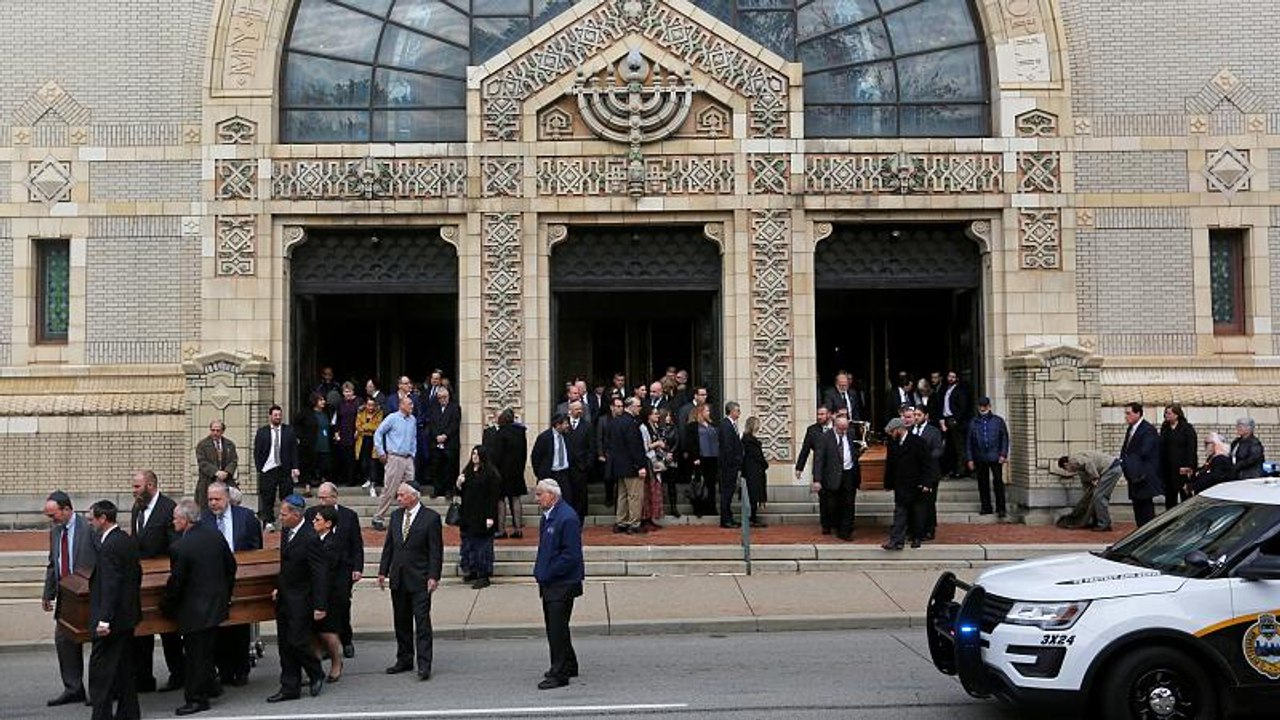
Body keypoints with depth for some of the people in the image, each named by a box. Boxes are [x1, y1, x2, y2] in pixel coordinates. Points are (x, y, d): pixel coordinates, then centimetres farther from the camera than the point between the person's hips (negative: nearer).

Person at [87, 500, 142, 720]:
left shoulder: (109, 546, -19)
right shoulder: (129, 540, 9)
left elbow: (109, 585, -23)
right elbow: (137, 573, 17)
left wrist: (104, 619, -22)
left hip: (113, 619, -10)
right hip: (128, 615, 10)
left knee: (100, 670, -3)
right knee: (125, 667, 16)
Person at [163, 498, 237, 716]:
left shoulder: (179, 548, -22)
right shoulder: (216, 535, 0)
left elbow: (175, 582, -16)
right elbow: (231, 565, 9)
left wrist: (166, 606, 1)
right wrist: (225, 593, 21)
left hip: (194, 610, -8)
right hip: (217, 604, 8)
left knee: (195, 655, 4)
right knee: (207, 649, 23)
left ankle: (197, 698, 13)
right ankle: (208, 687, 36)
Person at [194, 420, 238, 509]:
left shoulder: (230, 444, 14)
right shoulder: (202, 444, 4)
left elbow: (234, 461, 7)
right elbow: (202, 462, -6)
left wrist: (226, 472, -13)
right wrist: (216, 472, -19)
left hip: (226, 481, 2)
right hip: (207, 483, -2)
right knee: (206, 510, -9)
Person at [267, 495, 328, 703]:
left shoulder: (310, 539, -20)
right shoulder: (285, 532, 6)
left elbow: (320, 574, -19)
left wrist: (320, 606, -19)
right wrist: (278, 587, 11)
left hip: (300, 600, -8)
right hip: (283, 598, 8)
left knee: (298, 642, -6)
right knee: (284, 645, 11)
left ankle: (316, 676, 18)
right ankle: (289, 688, 19)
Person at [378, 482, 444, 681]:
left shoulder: (431, 517, -7)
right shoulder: (396, 516, 11)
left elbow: (436, 550, -9)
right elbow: (389, 545, 15)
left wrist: (433, 576, -14)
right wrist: (383, 571, 9)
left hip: (419, 579, -6)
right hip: (398, 578, 6)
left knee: (422, 621, -7)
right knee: (401, 622, 12)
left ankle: (424, 665, -6)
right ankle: (404, 660, 22)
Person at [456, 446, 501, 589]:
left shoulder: (490, 473, -10)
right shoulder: (467, 471, 12)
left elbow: (493, 496, -13)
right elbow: (462, 494, 19)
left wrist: (490, 517, -18)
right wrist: (459, 485, -3)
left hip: (482, 516, -7)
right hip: (468, 516, 7)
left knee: (482, 544, -3)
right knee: (468, 543, 11)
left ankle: (484, 575, 3)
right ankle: (472, 571, 22)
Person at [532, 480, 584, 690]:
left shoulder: (567, 518, -20)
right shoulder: (548, 515, 11)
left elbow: (571, 554, -22)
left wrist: (548, 573, -18)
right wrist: (539, 570, 11)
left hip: (563, 584, -10)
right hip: (550, 582, 10)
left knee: (557, 629, -4)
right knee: (553, 627, 18)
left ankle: (559, 674, 4)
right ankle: (568, 666, 31)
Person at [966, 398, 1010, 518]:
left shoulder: (998, 421, 5)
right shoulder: (973, 423, 8)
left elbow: (1005, 438, 5)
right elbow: (969, 442, 9)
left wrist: (1003, 454, -5)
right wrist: (970, 459, 4)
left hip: (995, 457, -2)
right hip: (980, 458, 2)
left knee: (998, 482, -5)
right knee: (983, 483, 7)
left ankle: (1001, 508, -1)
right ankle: (986, 507, 16)